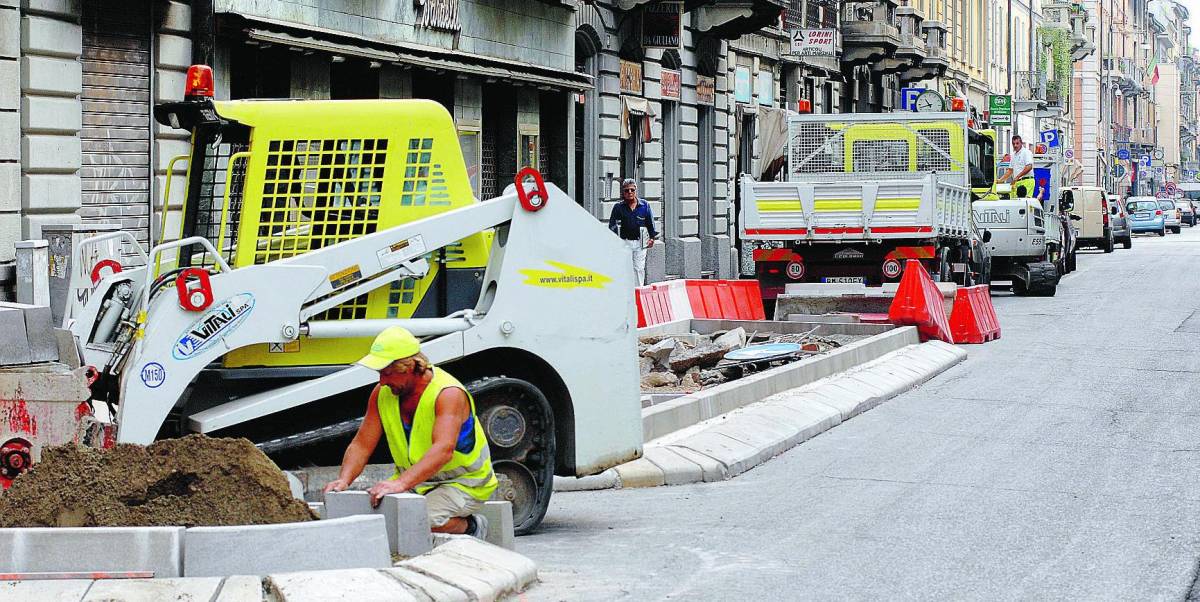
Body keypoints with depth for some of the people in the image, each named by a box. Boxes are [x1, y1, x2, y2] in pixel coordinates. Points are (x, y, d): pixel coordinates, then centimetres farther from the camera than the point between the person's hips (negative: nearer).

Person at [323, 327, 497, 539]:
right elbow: (361, 445, 0)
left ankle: (470, 526, -3)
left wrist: (401, 483, -51)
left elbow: (443, 450, -39)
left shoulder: (448, 393, -24)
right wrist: (344, 480, -21)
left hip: (463, 483, -7)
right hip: (413, 482, 7)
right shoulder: (382, 393, -3)